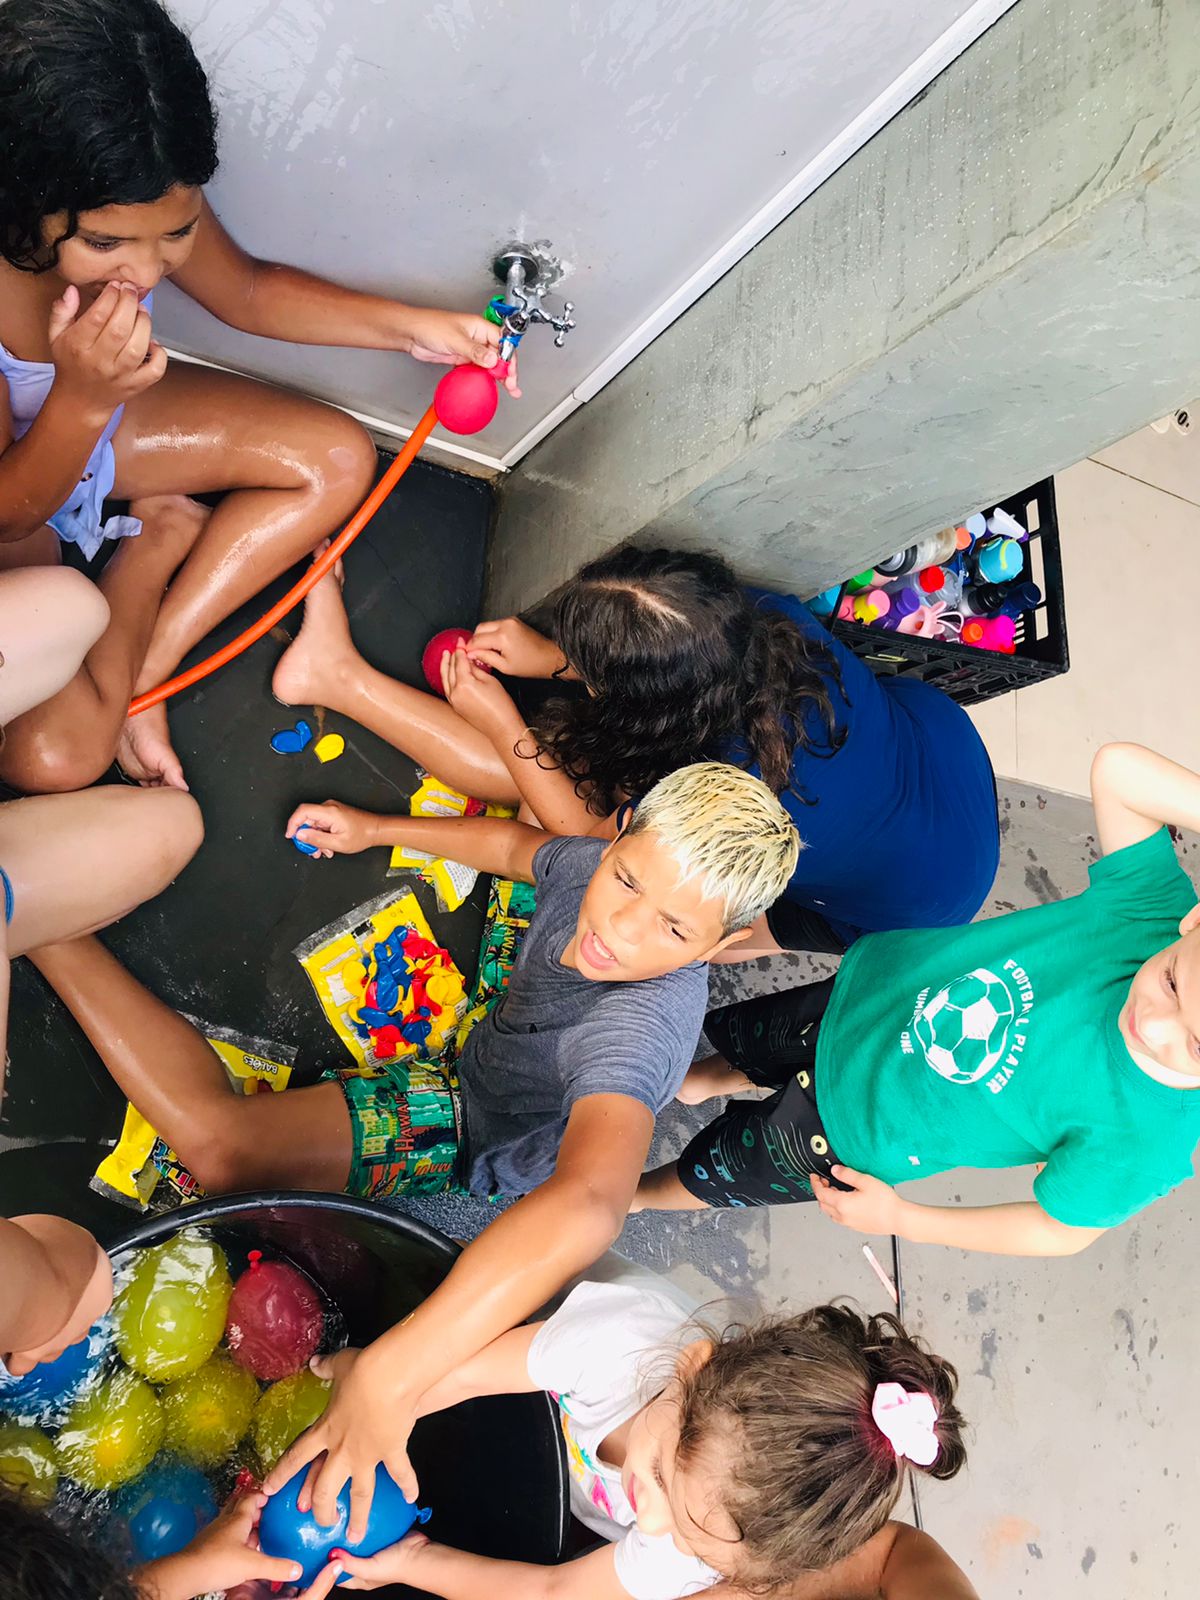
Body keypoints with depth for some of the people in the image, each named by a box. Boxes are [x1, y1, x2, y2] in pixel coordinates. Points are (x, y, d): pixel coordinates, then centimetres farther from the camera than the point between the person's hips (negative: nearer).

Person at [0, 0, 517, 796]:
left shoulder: (145, 207, -22)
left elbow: (246, 290, -2)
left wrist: (407, 326, -15)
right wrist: (82, 398, -46)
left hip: (95, 416, 6)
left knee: (340, 460, -4)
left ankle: (137, 672, -2)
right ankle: (161, 537, 6)